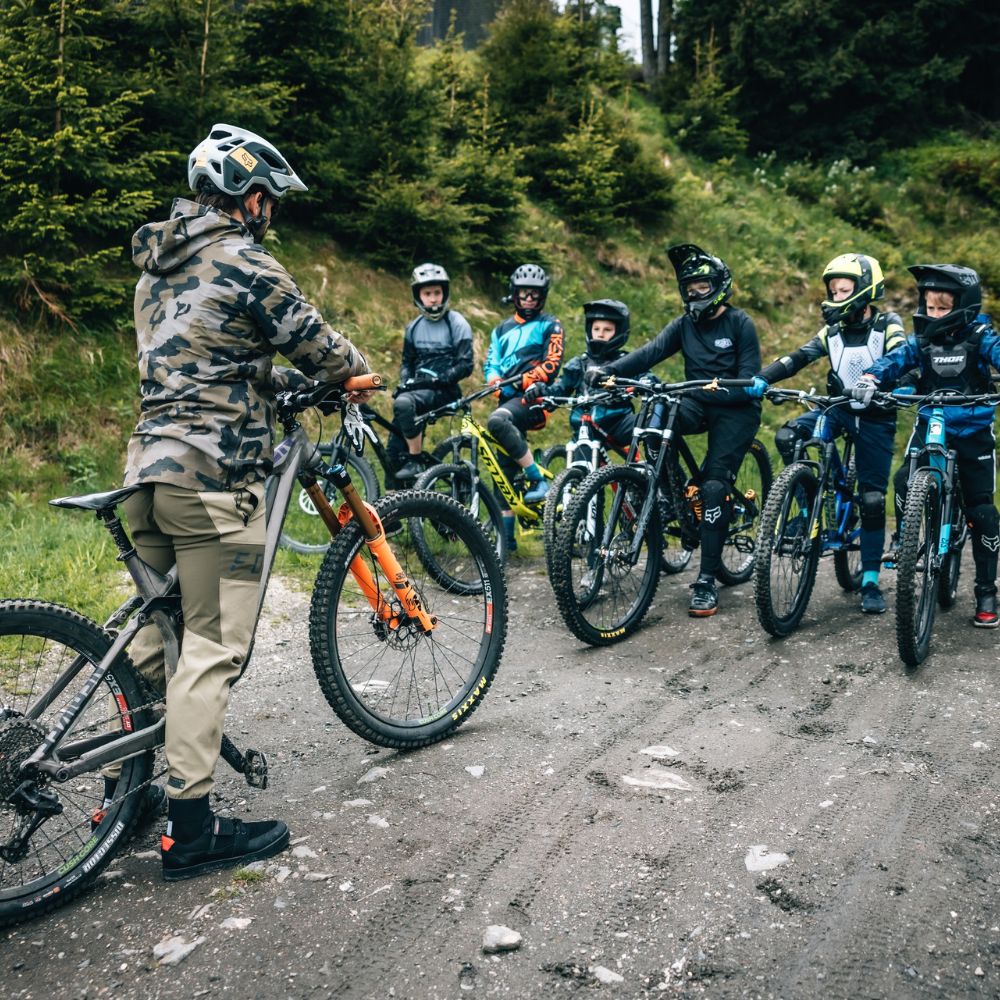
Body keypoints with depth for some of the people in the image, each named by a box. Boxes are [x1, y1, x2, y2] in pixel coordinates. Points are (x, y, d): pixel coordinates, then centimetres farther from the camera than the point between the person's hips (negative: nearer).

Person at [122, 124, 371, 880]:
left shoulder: (158, 268, 19)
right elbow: (319, 347, -3)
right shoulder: (246, 265, -9)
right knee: (213, 646, -4)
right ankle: (191, 826, 1)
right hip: (213, 475, -9)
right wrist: (360, 374, 19)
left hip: (149, 462, 9)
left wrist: (291, 380, 29)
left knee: (153, 632, 17)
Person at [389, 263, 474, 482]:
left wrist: (437, 380, -21)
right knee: (395, 448, -5)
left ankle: (415, 462, -24)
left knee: (403, 403, -35)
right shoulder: (414, 327, 14)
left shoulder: (457, 323, -3)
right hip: (418, 389, 6)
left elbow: (465, 365, -10)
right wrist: (405, 382, 1)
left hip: (444, 391, -6)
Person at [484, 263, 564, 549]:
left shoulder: (550, 325, 7)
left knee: (497, 421, -35)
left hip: (534, 398, -6)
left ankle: (539, 480, -27)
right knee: (504, 468, 1)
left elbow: (552, 364, -5)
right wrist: (497, 382, -9)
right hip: (509, 398, 6)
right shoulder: (502, 329, 23)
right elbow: (490, 362, 13)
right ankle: (506, 532, 7)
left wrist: (523, 381, -20)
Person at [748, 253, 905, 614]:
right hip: (839, 410, 3)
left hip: (875, 418, -3)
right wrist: (762, 378, -24)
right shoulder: (833, 331, 3)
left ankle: (870, 581, 7)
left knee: (873, 500, -3)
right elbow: (798, 357, -7)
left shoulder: (888, 327, -8)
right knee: (787, 436, -25)